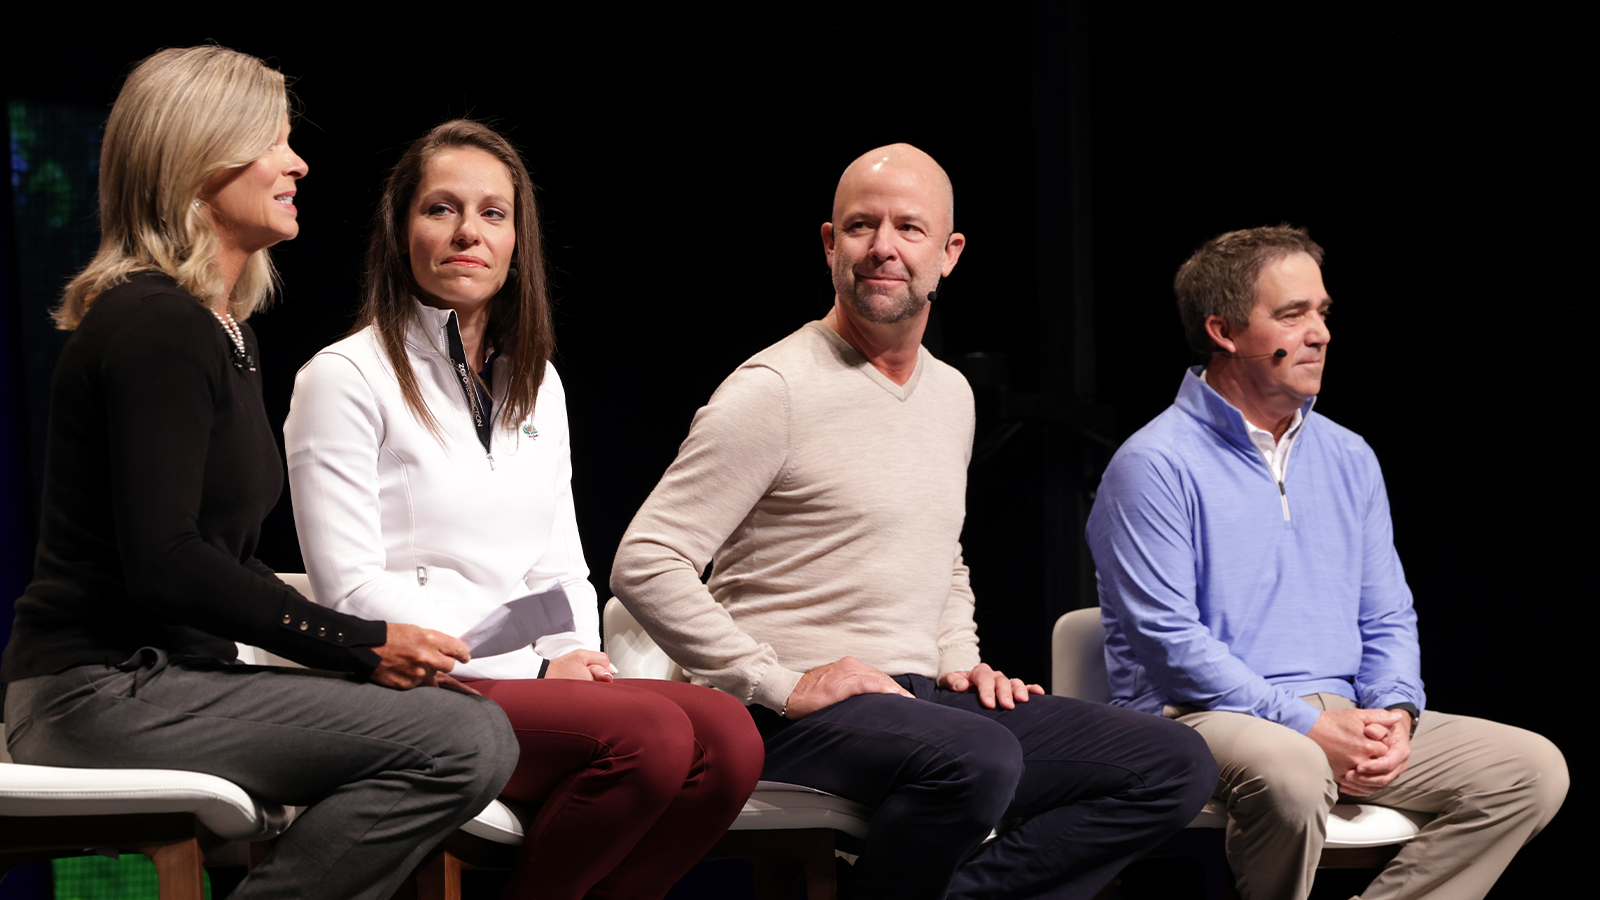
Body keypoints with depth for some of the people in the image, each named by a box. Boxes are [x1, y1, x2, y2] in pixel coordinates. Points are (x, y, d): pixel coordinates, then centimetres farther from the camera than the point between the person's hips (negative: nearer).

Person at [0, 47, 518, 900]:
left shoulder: (223, 331, 19)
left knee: (477, 730, 4)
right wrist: (358, 645, -13)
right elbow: (162, 564, -20)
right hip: (102, 692, -10)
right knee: (464, 741, -20)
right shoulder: (157, 326, -12)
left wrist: (365, 649, 5)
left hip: (167, 676, 10)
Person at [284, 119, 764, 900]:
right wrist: (536, 673, -14)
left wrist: (577, 660, -3)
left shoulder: (537, 385, 21)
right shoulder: (345, 379, -1)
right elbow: (352, 589, -9)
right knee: (652, 735, -31)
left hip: (533, 682, 7)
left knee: (726, 736, -23)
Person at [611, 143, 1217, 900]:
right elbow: (645, 562, -14)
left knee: (1176, 767, -5)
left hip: (918, 697, 8)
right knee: (977, 759, -38)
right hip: (802, 716, -8)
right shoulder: (775, 391, -8)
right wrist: (778, 686, -17)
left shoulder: (951, 394, 17)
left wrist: (959, 660, 13)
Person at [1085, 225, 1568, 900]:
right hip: (1201, 717, -7)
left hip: (1341, 716, 7)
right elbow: (1168, 639, -14)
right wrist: (1307, 725, -19)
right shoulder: (1156, 465, -6)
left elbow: (1388, 619, 18)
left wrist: (1394, 712, -5)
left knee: (1533, 768, -9)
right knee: (1289, 771, -40)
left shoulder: (1348, 458, 17)